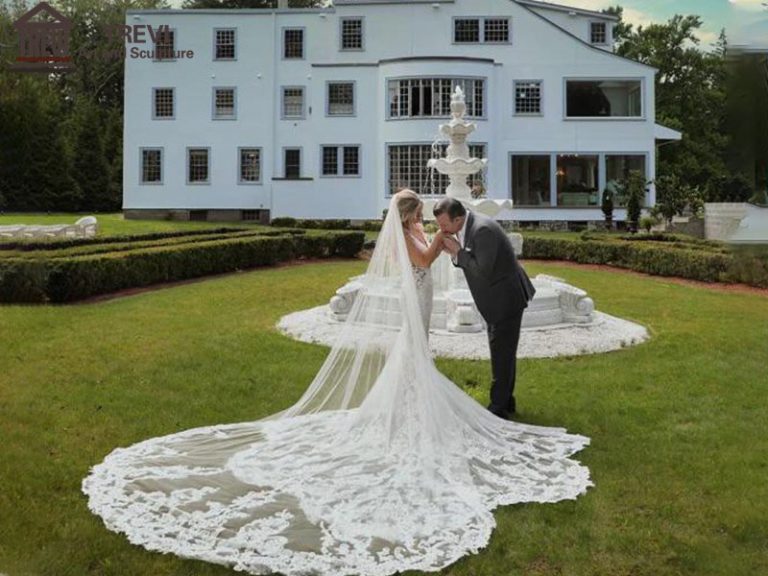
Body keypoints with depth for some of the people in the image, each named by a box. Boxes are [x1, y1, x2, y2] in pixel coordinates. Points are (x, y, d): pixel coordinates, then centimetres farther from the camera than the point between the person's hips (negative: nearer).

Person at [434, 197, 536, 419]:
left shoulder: (482, 229, -26)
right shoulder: (466, 227, 3)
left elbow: (483, 271, -28)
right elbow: (471, 262, 9)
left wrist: (458, 252, -20)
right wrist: (455, 253, -9)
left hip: (506, 299, -10)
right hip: (497, 300, 10)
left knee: (502, 353, -3)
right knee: (503, 351, 17)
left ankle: (498, 408, 5)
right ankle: (506, 401, 29)